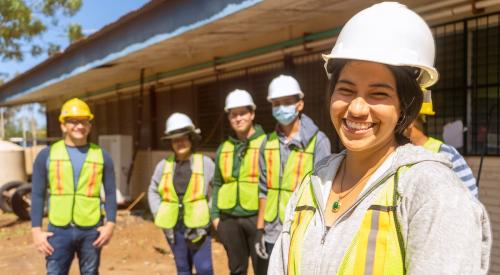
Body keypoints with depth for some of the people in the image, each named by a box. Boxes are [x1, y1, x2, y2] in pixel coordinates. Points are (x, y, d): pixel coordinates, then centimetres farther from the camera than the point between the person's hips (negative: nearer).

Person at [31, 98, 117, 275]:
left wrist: (110, 224, -5)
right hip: (59, 230, 0)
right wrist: (36, 230, -3)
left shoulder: (102, 156, 3)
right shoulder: (47, 155, 2)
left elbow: (110, 193, 5)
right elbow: (37, 195, 3)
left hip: (91, 230, 1)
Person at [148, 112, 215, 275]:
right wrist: (159, 217, 2)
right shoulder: (164, 165, 2)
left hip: (198, 226, -2)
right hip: (173, 226, 3)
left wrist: (211, 217, -7)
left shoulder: (205, 162, -4)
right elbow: (153, 191, 11)